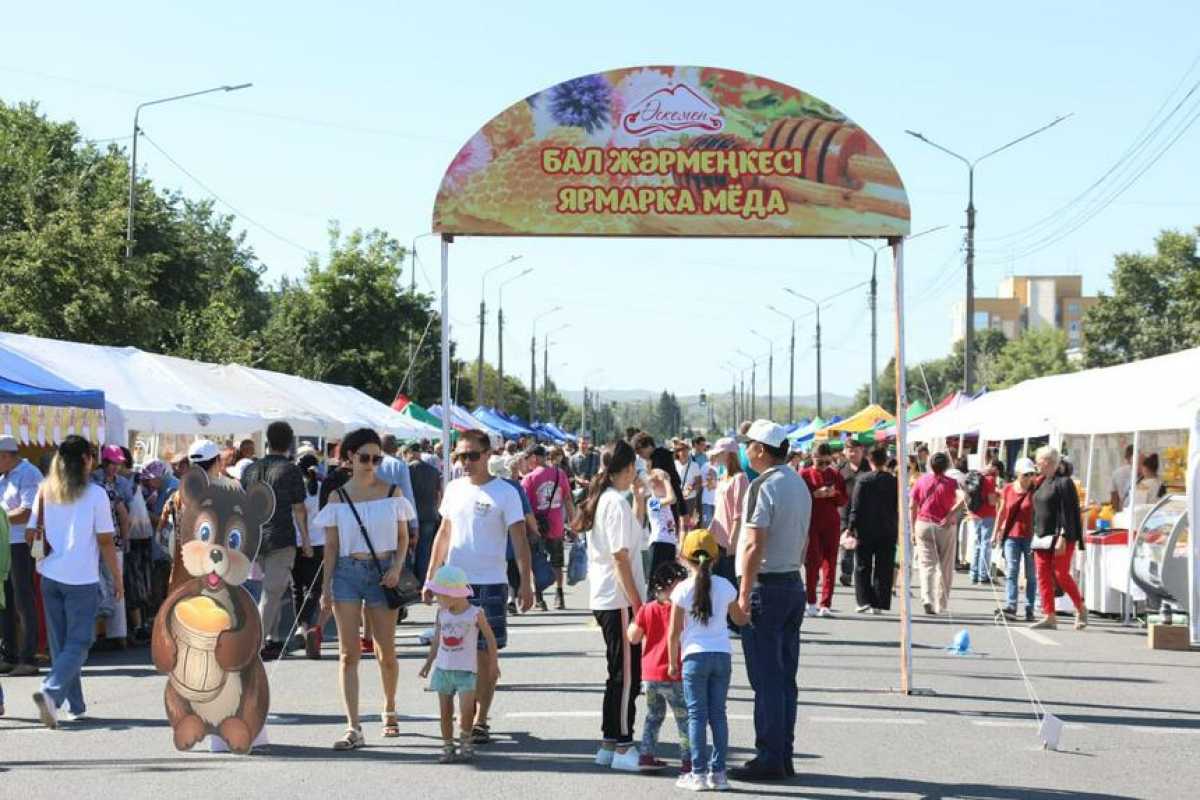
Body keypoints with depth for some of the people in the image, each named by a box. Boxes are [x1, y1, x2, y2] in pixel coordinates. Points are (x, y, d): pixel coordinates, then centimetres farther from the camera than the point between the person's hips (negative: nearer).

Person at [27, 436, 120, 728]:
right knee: (78, 644, 0)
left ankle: (75, 705, 19)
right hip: (82, 580, -5)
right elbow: (106, 542, -7)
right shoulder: (95, 494, -9)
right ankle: (50, 691, -21)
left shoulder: (45, 491, 3)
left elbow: (30, 535, 3)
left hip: (51, 577, 5)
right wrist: (118, 579, 2)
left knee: (60, 643, 14)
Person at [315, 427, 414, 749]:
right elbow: (331, 545, 6)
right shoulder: (338, 497, 4)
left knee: (386, 652, 6)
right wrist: (326, 588, 2)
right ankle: (353, 728, -8)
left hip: (382, 573, 0)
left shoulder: (391, 492, 4)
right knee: (349, 653, -5)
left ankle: (389, 710, 32)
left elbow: (403, 536, 10)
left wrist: (397, 567, -7)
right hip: (348, 572, 0)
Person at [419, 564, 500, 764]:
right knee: (445, 711, 2)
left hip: (466, 670, -4)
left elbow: (489, 637, 2)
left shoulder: (475, 613, -7)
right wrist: (428, 663, 15)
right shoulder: (442, 613, 4)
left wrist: (494, 662, 4)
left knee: (466, 709, -14)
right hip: (443, 668, 4)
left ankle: (465, 742, 6)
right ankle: (447, 747, 11)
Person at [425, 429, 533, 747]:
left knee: (485, 655, 0)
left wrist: (526, 583, -14)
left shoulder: (504, 493, -6)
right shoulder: (454, 489, 8)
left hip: (490, 583, -4)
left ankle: (480, 721, 7)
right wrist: (431, 577, 14)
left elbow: (520, 540, -7)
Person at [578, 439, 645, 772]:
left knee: (620, 675, 15)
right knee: (626, 676, -4)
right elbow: (620, 558, -18)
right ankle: (623, 747, -1)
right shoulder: (617, 503, -16)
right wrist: (637, 604, -16)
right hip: (620, 600, -10)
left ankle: (609, 744, 19)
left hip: (602, 598, 10)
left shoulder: (599, 500, 12)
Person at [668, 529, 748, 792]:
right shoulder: (725, 587, 3)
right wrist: (751, 615, 40)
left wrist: (673, 662, 5)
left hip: (694, 656, -3)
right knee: (718, 714, 8)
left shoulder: (683, 590, -6)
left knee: (697, 715, 2)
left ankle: (699, 773, -1)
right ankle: (718, 772, 6)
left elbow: (674, 632, -5)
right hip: (722, 655, 3)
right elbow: (740, 619, 17)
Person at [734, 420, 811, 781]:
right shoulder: (800, 484, 13)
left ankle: (769, 758, -5)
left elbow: (755, 545, -20)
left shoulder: (764, 487, -15)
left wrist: (745, 594, -18)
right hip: (794, 584, 9)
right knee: (786, 678, 11)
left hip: (766, 586, -9)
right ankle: (784, 757, 14)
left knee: (766, 680, -6)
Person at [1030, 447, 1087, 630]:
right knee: (1043, 576, 2)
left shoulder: (1063, 482, -11)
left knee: (1061, 575, -6)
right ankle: (1050, 616, 4)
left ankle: (1081, 609, 13)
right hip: (1042, 537, 8)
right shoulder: (1042, 481, 15)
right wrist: (1036, 534, 16)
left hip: (1060, 537, -8)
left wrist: (1063, 537, -22)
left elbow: (1068, 512, -16)